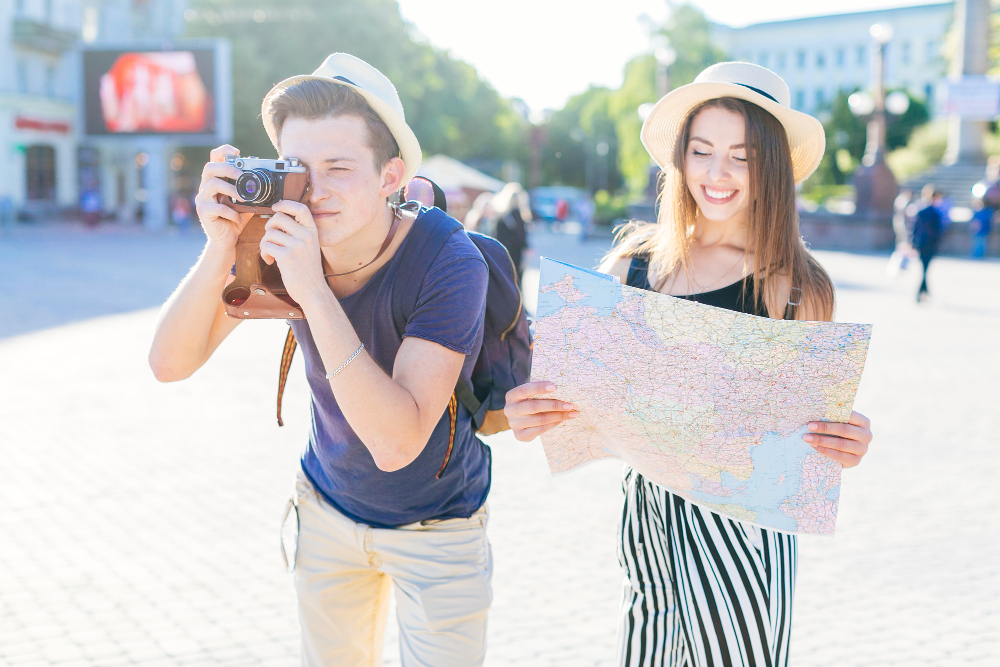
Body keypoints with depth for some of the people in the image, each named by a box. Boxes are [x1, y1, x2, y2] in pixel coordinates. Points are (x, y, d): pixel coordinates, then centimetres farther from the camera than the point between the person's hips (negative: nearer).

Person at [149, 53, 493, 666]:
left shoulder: (450, 264, -30)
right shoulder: (284, 230, -16)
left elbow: (397, 443, -38)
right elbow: (172, 363, -17)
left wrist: (313, 290, -43)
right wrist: (222, 248, -34)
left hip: (435, 529, -4)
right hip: (329, 507, 4)